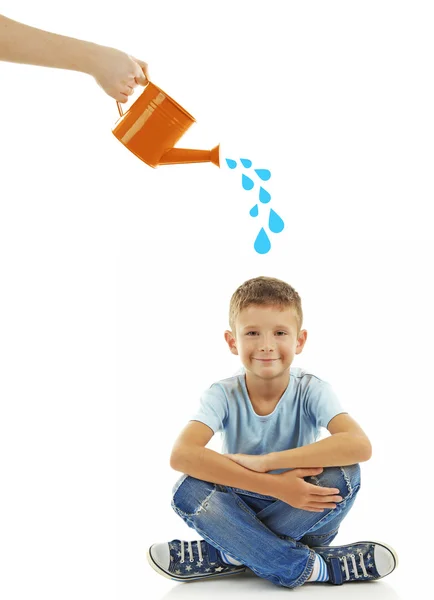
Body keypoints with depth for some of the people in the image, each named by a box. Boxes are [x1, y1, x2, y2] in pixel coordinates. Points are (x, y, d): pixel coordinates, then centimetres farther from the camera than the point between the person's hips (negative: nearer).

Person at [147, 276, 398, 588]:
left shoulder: (312, 390, -13)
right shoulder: (223, 395, -12)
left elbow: (360, 445, -32)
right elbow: (181, 455, -30)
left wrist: (264, 461, -33)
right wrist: (275, 486, -36)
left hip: (304, 518, 0)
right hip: (241, 513, 0)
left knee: (343, 475, -29)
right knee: (188, 491, -28)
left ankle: (231, 555, -19)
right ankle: (312, 567, -26)